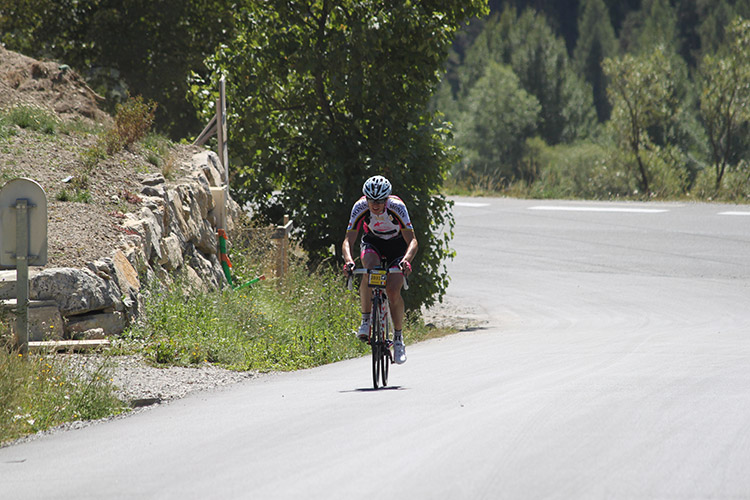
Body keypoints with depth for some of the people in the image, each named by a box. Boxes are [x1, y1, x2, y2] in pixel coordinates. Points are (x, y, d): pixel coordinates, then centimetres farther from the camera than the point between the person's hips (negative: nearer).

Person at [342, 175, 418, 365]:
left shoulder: (397, 207, -32)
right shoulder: (360, 207, -28)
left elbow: (412, 241, -35)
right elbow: (348, 241, -30)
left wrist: (406, 260, -55)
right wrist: (348, 260, -51)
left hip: (397, 244, -1)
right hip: (372, 242, 1)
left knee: (393, 291, -18)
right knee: (371, 269, -33)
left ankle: (398, 338, 1)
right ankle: (366, 319, -18)